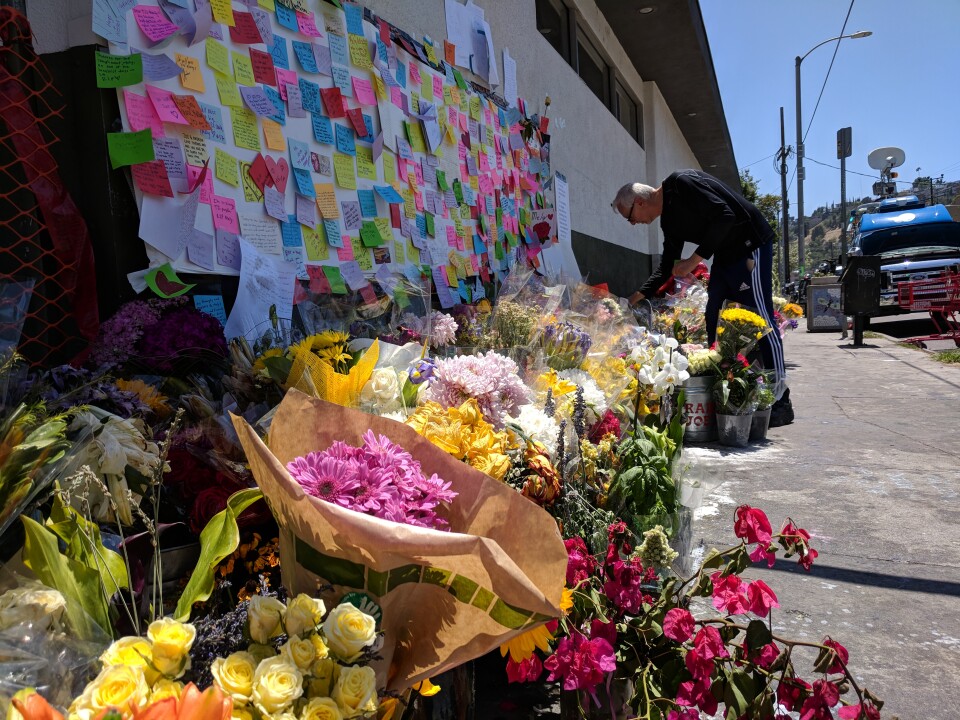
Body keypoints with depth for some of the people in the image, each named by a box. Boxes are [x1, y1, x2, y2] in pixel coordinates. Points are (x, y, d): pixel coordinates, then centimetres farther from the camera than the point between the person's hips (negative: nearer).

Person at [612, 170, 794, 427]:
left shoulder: (682, 183, -14)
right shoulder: (669, 220, 13)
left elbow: (725, 216, -22)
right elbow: (667, 267, 19)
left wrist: (694, 260, -20)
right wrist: (635, 299, 16)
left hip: (750, 245, -10)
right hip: (724, 256, 10)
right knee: (712, 320, 6)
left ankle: (780, 402, -7)